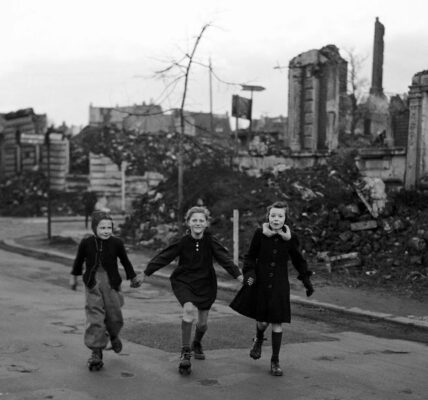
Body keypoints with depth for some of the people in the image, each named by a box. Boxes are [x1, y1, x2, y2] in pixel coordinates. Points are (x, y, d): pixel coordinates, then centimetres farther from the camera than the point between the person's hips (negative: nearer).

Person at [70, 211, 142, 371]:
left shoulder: (116, 243, -7)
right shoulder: (86, 243, -8)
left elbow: (125, 261, 7)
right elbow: (79, 260, 11)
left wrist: (133, 278, 15)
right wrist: (74, 276, 22)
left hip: (111, 284, 1)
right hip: (92, 284, -1)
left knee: (114, 317, 9)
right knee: (94, 317, -6)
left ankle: (113, 336, 44)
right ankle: (96, 353, 2)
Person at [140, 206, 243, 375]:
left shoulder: (210, 241, -11)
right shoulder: (183, 242, -13)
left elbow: (224, 258, -14)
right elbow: (164, 256, -7)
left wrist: (238, 274, -26)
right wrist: (146, 273, -4)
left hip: (205, 283, 2)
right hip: (183, 282, -2)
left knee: (203, 322, 10)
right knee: (189, 309, -28)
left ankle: (197, 343, 46)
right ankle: (185, 352, -17)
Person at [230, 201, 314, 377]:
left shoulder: (289, 238, -4)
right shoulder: (260, 234, -8)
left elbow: (299, 261, 10)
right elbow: (250, 256, 1)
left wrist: (307, 281, 9)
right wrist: (249, 273, -14)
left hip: (279, 285, 1)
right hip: (260, 283, 0)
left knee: (277, 322, -1)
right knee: (262, 320, 5)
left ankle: (275, 361, 11)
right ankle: (258, 339, 42)